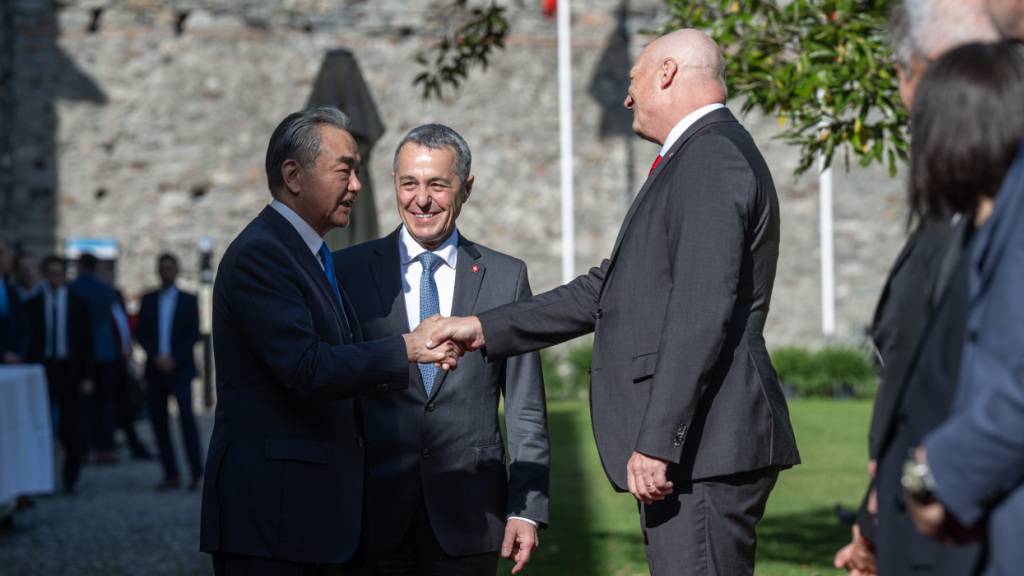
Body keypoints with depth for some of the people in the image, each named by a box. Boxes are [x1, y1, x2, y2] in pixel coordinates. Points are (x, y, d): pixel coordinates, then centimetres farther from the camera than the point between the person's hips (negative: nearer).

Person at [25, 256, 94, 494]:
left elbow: (87, 343, 6)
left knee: (72, 429, 1)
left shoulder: (78, 305, 7)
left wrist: (87, 377, -2)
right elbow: (28, 340, 4)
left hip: (70, 372, 0)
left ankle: (70, 479, 13)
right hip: (43, 369, 0)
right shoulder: (32, 305, 5)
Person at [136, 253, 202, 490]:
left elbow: (194, 334, 0)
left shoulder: (189, 300, 6)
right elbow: (140, 333, 7)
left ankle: (197, 473, -14)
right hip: (155, 370, 3)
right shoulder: (148, 300, 12)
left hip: (180, 369, -3)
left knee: (186, 417, -15)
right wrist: (156, 356, -8)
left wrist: (174, 359, -11)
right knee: (158, 421, 1)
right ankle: (171, 475, 6)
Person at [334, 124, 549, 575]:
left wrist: (527, 507, -1)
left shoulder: (506, 276, 6)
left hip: (469, 516, 1)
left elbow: (525, 407, 6)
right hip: (376, 516, 0)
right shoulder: (349, 271, 4)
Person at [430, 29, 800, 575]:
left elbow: (702, 313, -21)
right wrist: (486, 329, 23)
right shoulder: (704, 157, 22)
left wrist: (657, 443, -24)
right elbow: (610, 290, 24)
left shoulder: (711, 158, -12)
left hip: (700, 447, -10)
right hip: (691, 450, 10)